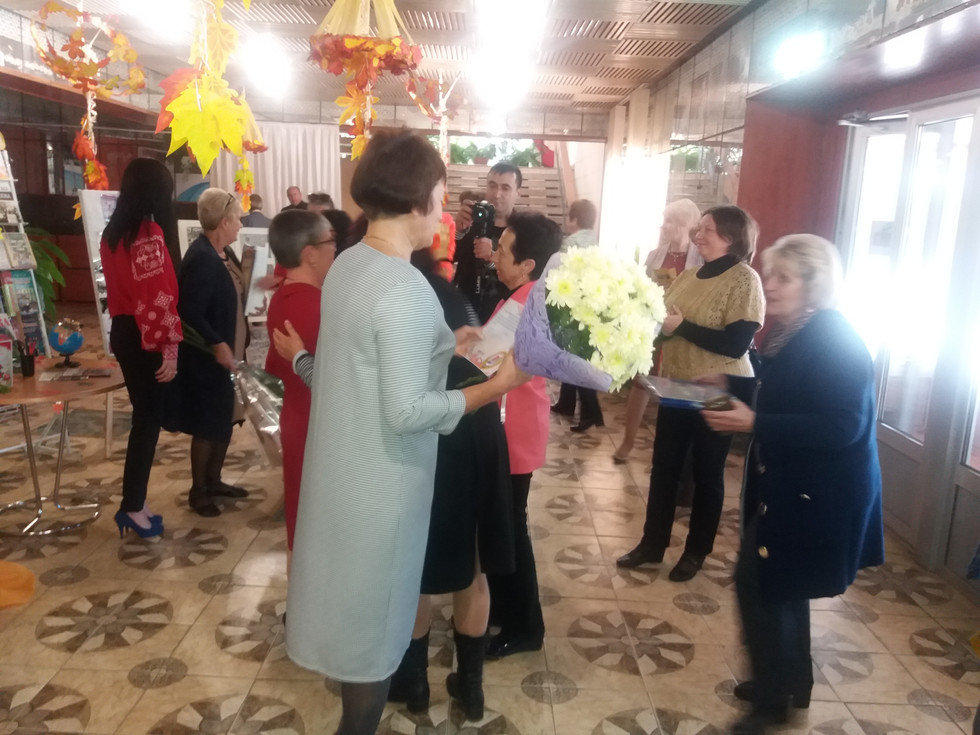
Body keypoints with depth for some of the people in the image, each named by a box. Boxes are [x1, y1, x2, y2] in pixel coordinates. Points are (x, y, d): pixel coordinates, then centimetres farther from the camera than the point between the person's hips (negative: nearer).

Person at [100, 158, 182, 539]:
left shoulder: (114, 232, 11)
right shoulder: (151, 233, -17)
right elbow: (158, 297, -21)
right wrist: (170, 348, -18)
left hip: (123, 332, 9)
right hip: (145, 338, -9)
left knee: (144, 416, 16)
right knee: (148, 419, 1)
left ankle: (135, 500, 24)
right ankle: (132, 507, 9)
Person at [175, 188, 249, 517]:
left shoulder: (222, 253, 7)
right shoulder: (201, 258, -22)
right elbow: (190, 312, -27)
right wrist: (216, 344, -28)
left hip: (226, 354, 9)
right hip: (207, 358, -9)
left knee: (224, 420, 18)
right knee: (208, 425, 4)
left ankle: (213, 480, 34)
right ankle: (197, 491, 20)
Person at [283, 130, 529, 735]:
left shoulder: (348, 264, 2)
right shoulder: (406, 289, -26)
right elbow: (406, 411, -27)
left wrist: (445, 347, 11)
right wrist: (495, 386, -20)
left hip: (345, 469, 9)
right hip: (382, 484, -9)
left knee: (354, 605, 27)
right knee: (374, 619, 12)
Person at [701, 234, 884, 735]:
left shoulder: (834, 342, -22)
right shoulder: (793, 335, 7)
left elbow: (840, 428, -29)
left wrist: (751, 423, -32)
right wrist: (730, 384, 6)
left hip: (818, 496, -10)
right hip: (789, 485, 10)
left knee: (760, 582, -2)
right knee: (779, 586, 19)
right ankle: (791, 681, 38)